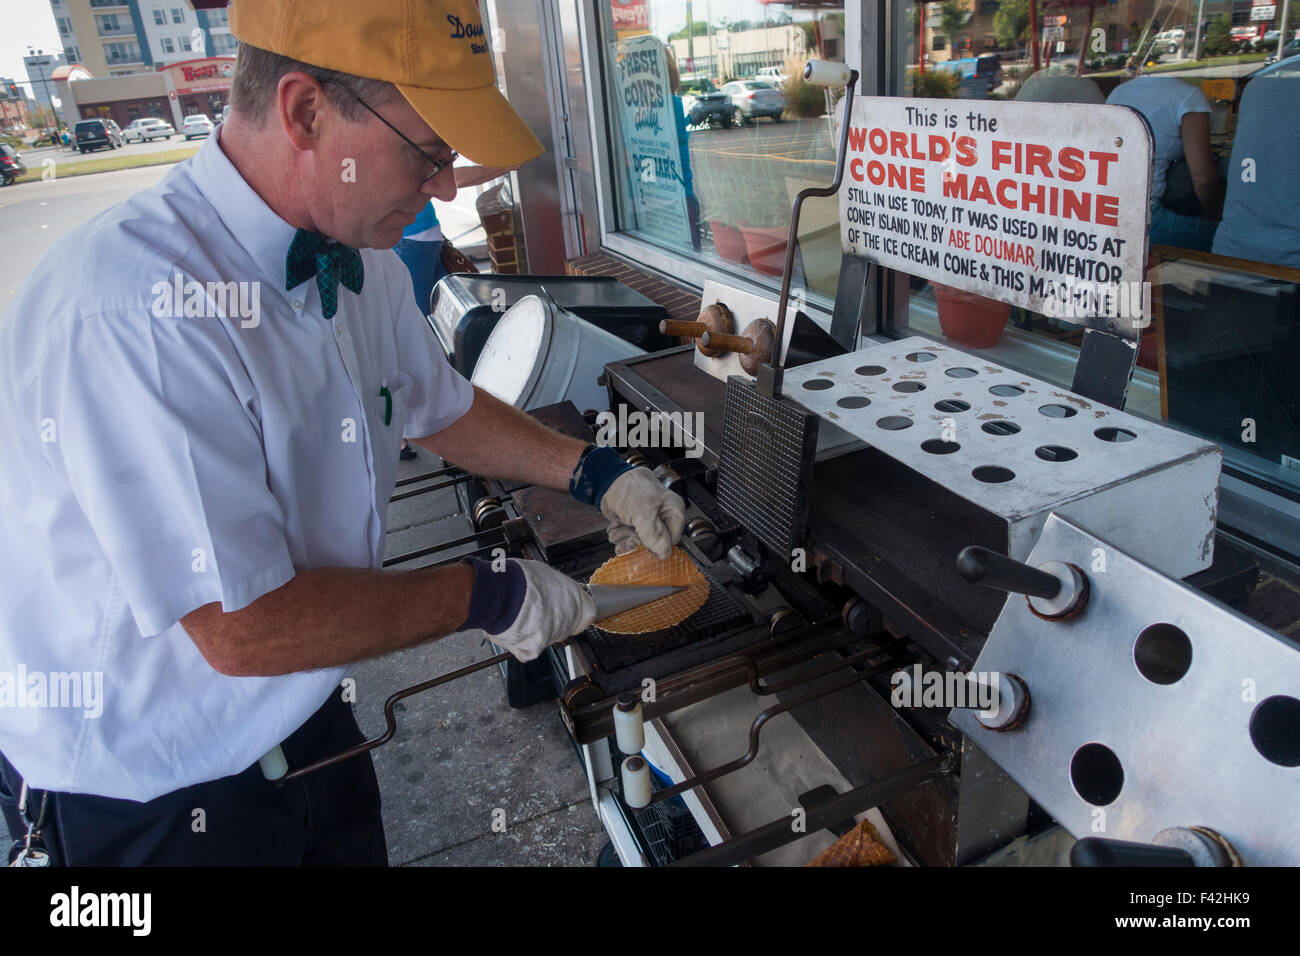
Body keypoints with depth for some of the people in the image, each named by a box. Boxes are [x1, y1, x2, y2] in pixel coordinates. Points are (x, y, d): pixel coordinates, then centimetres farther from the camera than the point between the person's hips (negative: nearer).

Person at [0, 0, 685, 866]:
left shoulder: (359, 262, -5)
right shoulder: (134, 310, -33)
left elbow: (439, 407, 12)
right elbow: (244, 629, -31)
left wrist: (595, 475, 4)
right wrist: (488, 597, -21)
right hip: (145, 793, -6)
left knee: (359, 847, 25)